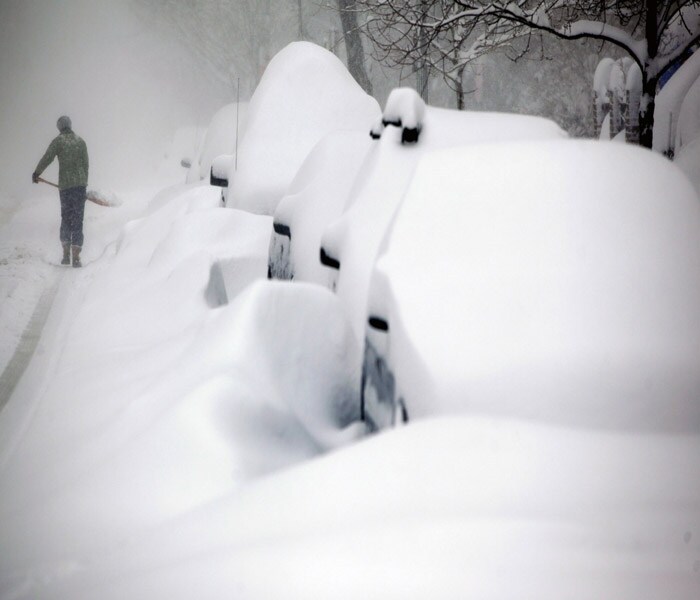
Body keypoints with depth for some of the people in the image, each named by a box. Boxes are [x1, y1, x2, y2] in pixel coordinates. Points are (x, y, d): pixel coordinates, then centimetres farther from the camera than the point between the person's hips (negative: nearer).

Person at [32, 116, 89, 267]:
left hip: (65, 185, -1)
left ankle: (66, 254, 10)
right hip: (80, 184, 1)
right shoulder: (80, 141, 7)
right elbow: (86, 164, 10)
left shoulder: (58, 140, -1)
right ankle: (76, 257, -5)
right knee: (78, 219, 2)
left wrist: (36, 173, 9)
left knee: (66, 218, 14)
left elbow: (47, 158, -7)